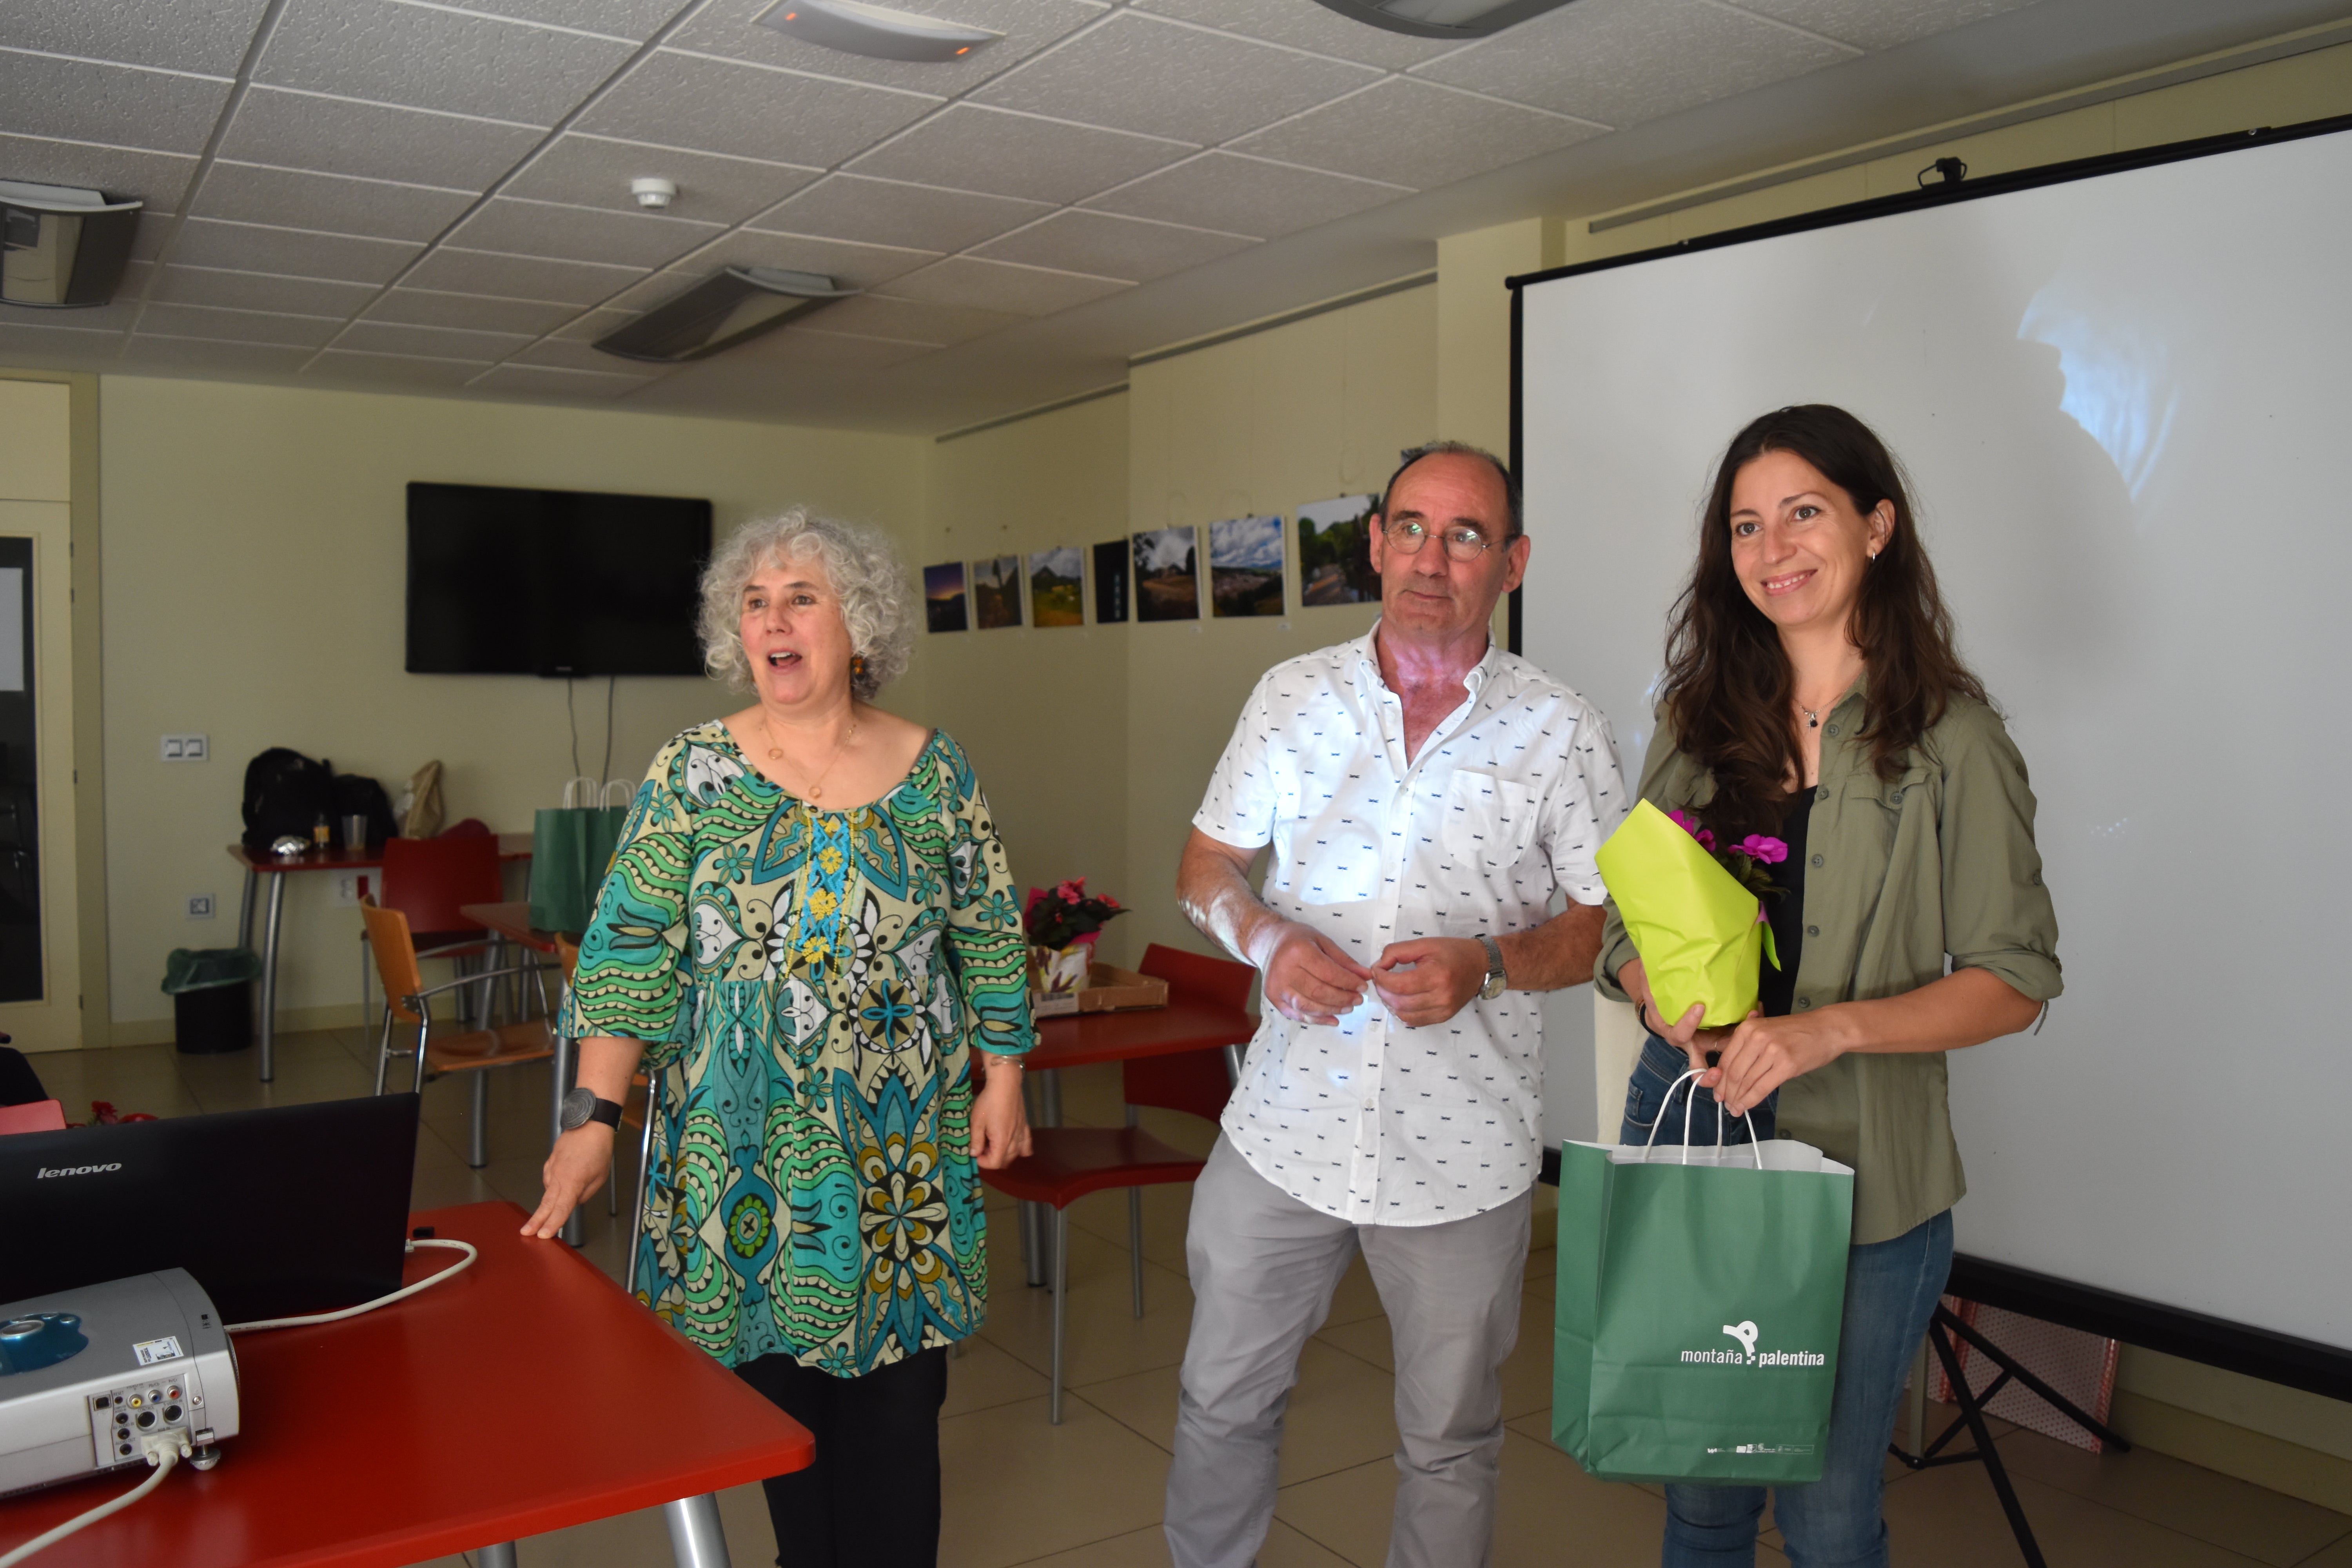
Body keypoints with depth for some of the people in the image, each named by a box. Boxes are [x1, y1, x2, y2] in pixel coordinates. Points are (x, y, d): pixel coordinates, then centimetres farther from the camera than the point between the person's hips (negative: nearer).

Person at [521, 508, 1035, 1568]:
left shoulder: (932, 770, 0)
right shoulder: (692, 774, -2)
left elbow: (989, 933, 6)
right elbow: (629, 950, -6)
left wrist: (1002, 1075, 3)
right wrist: (597, 1118, -12)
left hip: (904, 1145, 0)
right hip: (746, 1142, 0)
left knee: (897, 1385, 7)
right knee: (773, 1370, 11)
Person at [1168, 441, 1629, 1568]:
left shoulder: (1560, 733, -5)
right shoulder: (1293, 696, 2)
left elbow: (1613, 922, -1)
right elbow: (1205, 864, 8)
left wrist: (1489, 964, -19)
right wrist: (1266, 936, -13)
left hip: (1463, 1150, -2)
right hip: (1287, 1124, 2)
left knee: (1450, 1443, 16)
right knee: (1223, 1400, 18)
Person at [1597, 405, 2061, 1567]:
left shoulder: (1951, 739, -5)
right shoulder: (1699, 721, 7)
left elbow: (2015, 978, -6)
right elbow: (1626, 926, 10)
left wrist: (1832, 1027, -20)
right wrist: (1670, 1001, -12)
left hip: (1862, 1168, -3)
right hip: (1688, 1139, 4)